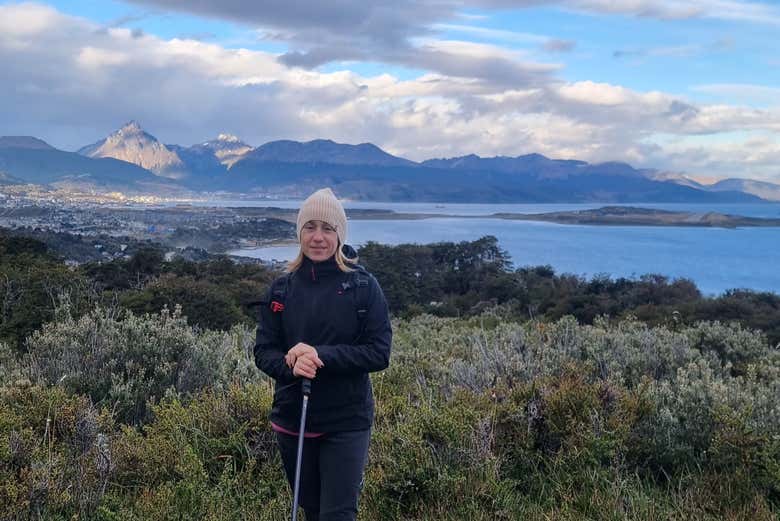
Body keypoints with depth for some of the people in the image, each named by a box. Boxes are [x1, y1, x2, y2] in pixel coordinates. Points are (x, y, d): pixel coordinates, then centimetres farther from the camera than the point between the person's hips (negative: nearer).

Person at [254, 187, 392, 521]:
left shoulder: (363, 286, -8)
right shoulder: (282, 288, 1)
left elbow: (379, 353, -11)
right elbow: (263, 351, 1)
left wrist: (321, 355, -23)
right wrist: (291, 366, -22)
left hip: (346, 423, -3)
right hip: (292, 421, 4)